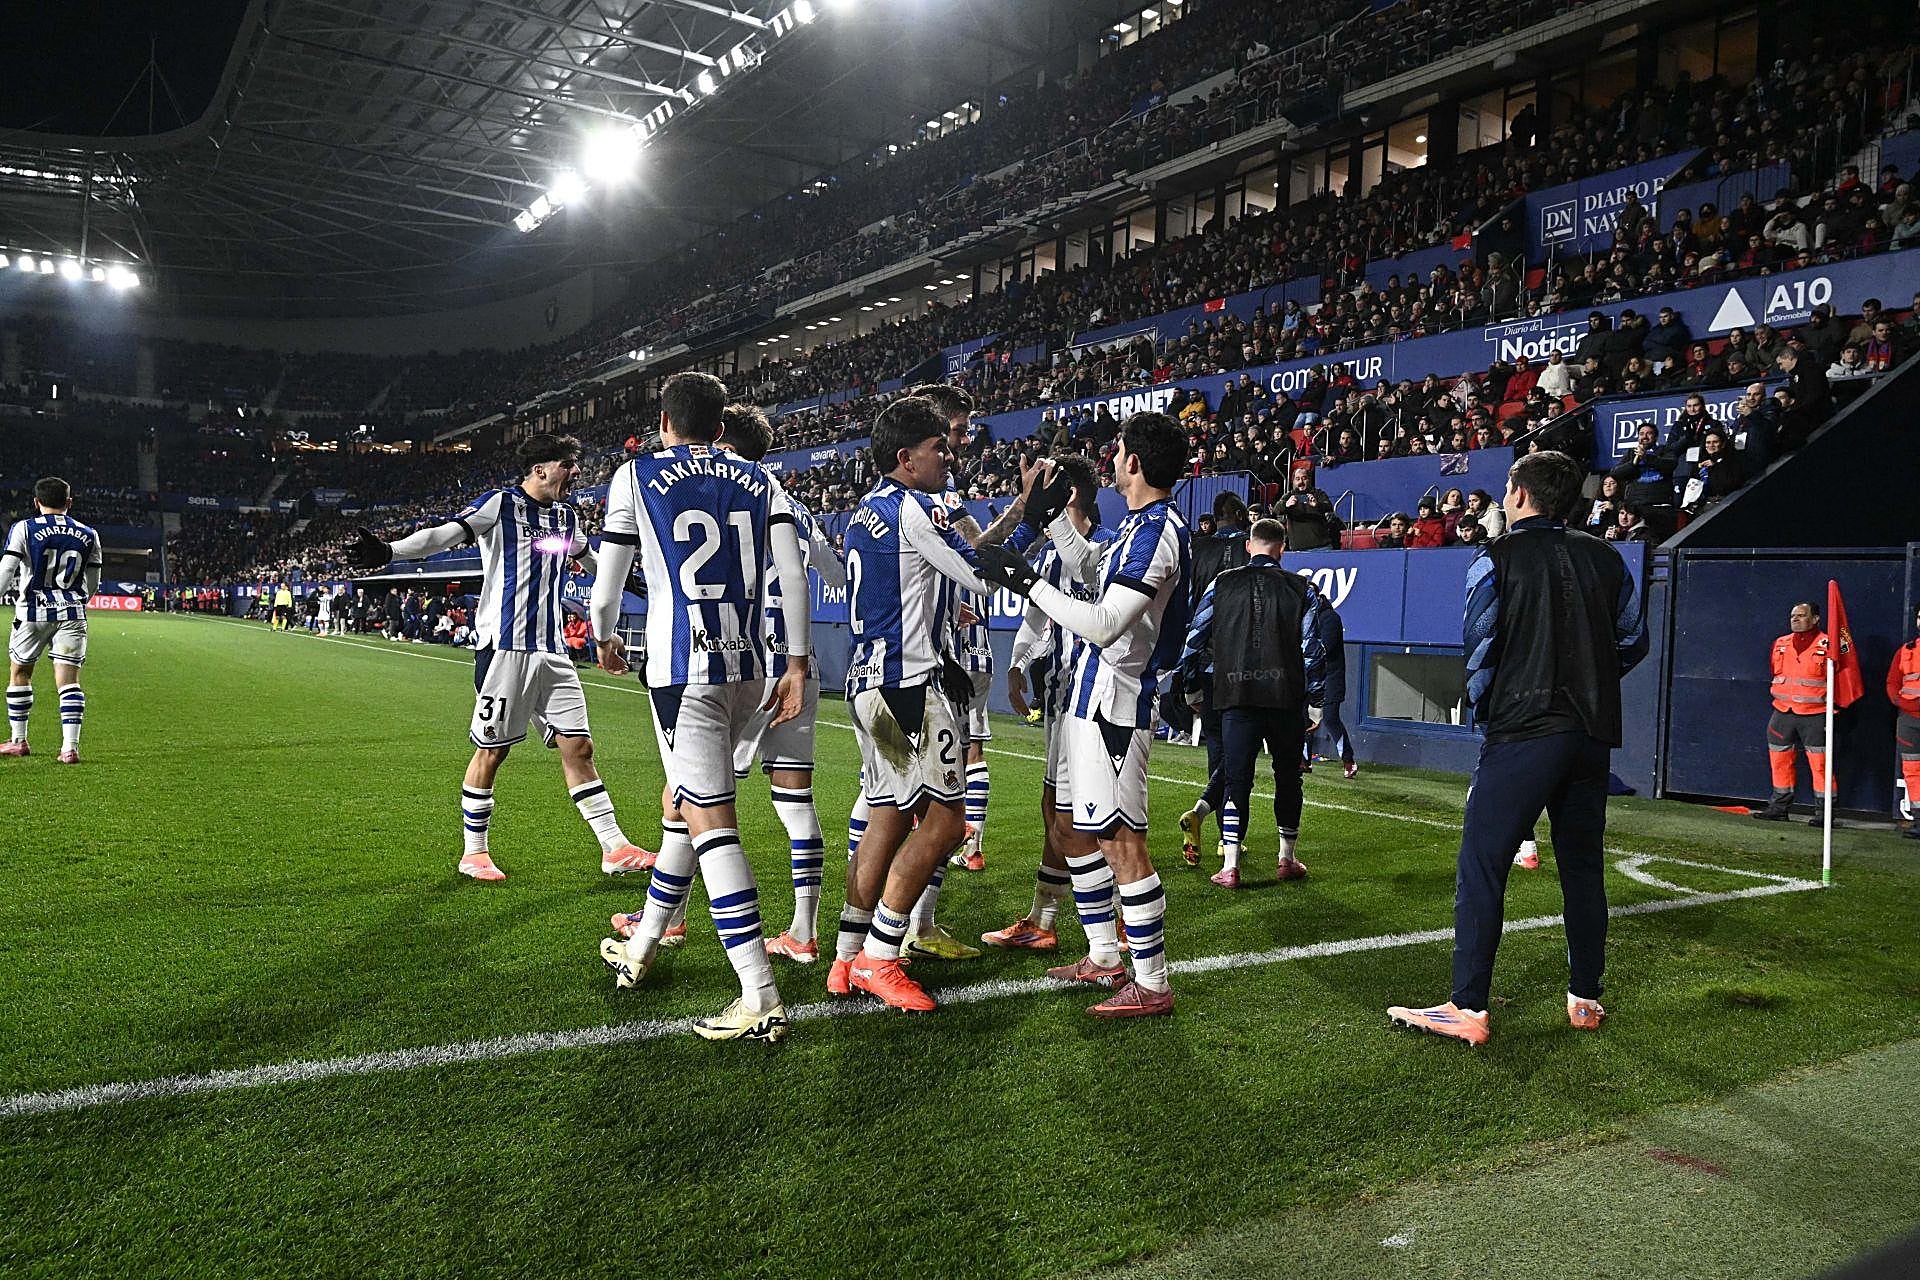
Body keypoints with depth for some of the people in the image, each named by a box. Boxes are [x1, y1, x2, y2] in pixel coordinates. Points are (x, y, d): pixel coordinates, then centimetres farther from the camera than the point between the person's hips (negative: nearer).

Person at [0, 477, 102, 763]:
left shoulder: (23, 529, -3)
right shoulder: (88, 535, 7)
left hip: (33, 611, -2)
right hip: (72, 614, 2)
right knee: (68, 680, -2)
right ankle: (70, 747, -9)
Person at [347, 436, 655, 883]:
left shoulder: (567, 516, 16)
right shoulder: (499, 504, -4)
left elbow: (589, 558, 37)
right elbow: (445, 534, -17)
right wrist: (388, 551, -33)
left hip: (552, 651, 6)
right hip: (505, 646, -6)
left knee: (578, 748, 4)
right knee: (491, 751, 2)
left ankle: (615, 848, 7)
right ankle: (473, 852, 17)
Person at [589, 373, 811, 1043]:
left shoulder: (636, 476, 3)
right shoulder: (759, 481, 12)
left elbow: (607, 587, 5)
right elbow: (794, 576, 2)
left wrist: (605, 640, 25)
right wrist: (798, 664, 6)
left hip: (685, 672, -5)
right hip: (748, 669, 6)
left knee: (711, 823, -6)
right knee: (684, 804, 22)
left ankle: (761, 1000, -10)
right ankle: (640, 946, 39)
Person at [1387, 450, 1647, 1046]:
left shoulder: (1497, 557, -4)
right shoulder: (1605, 557, 10)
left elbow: (1480, 646, -7)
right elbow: (1633, 641, 13)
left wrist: (1482, 708, 9)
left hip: (1521, 733, -6)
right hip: (1593, 734, 6)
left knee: (1481, 868, -3)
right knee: (1583, 867, 15)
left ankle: (1468, 1007, -5)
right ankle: (1585, 998, 23)